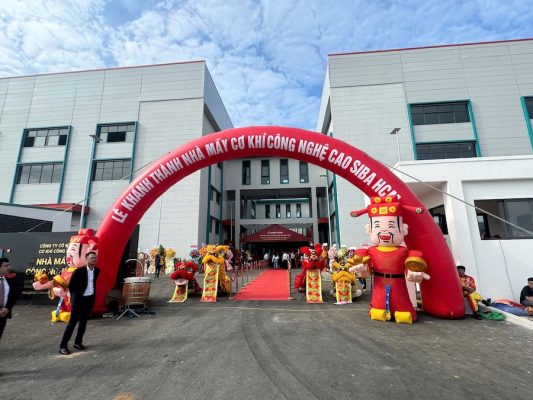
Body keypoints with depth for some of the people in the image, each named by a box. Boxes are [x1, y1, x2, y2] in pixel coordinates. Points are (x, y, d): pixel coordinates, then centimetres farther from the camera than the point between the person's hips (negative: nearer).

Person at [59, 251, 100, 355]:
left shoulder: (97, 270, -3)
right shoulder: (79, 271, -18)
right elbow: (70, 285, -6)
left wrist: (92, 293, 10)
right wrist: (74, 297, 1)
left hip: (90, 299, 5)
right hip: (79, 299, -5)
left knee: (84, 322, 13)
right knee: (73, 322, 1)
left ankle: (78, 342, 26)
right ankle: (63, 346, 13)